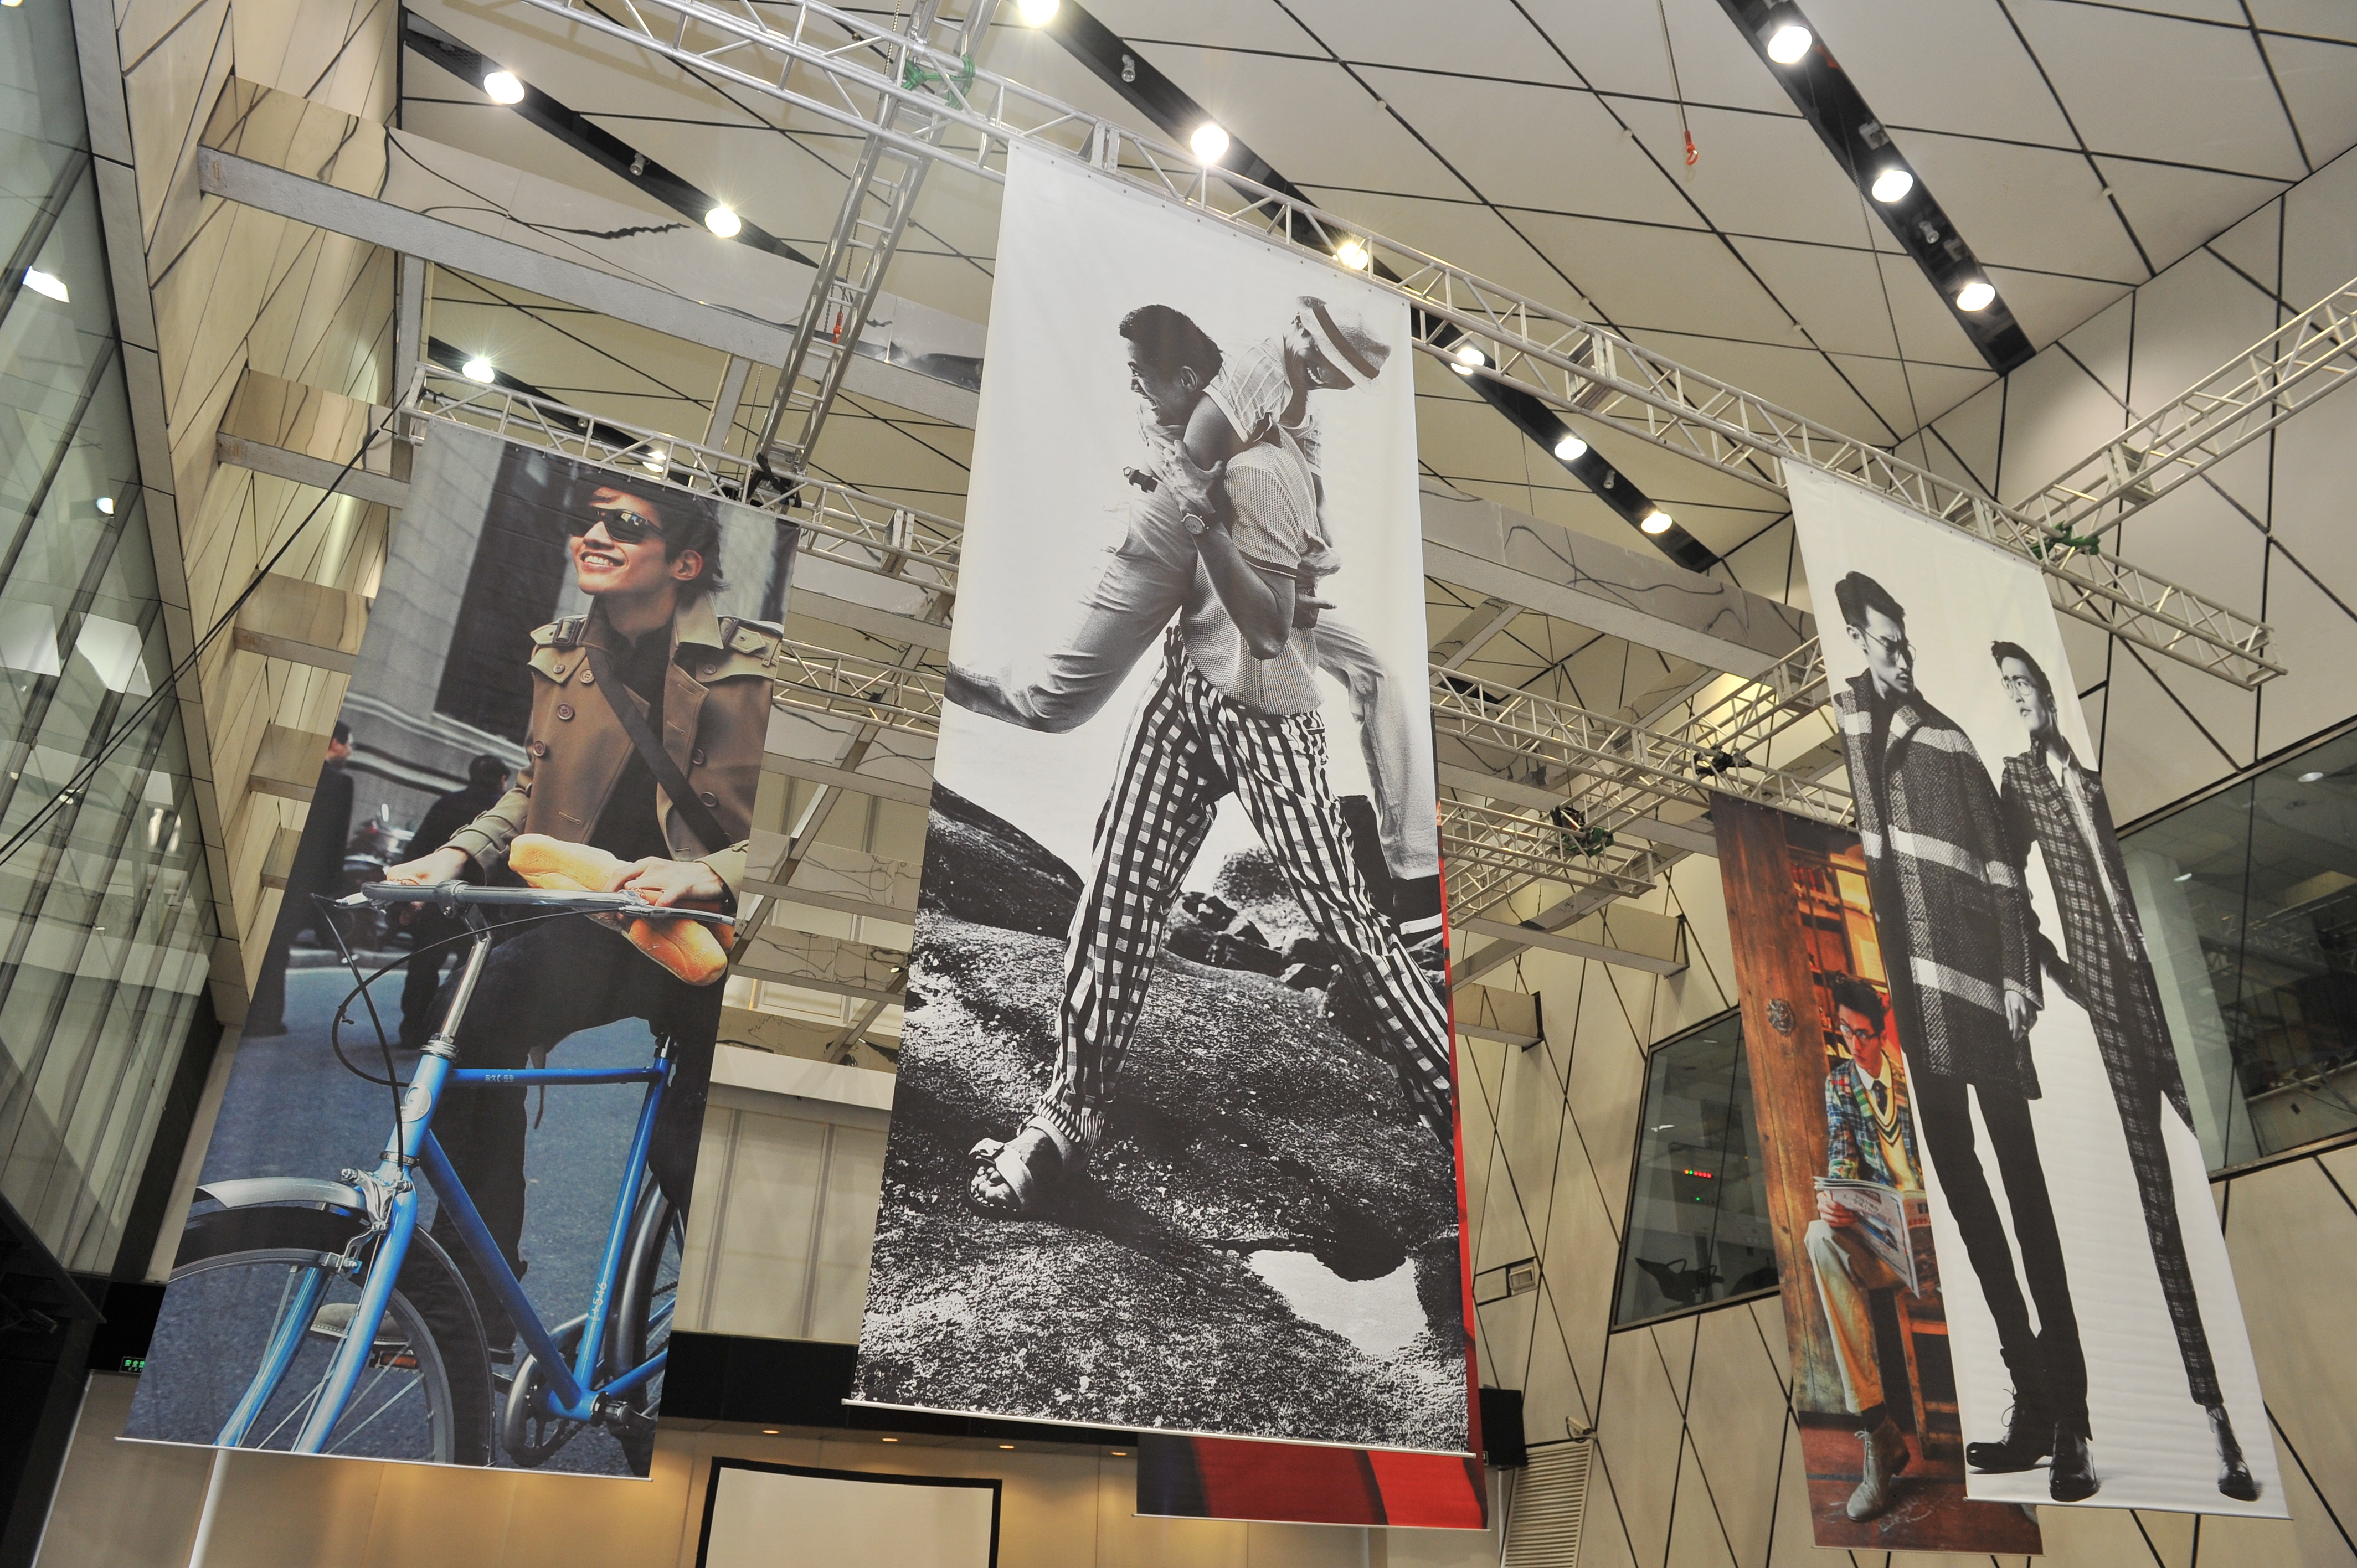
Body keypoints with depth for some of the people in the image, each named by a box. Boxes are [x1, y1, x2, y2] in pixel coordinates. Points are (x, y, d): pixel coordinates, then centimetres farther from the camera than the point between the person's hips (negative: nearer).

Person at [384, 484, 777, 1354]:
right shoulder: (562, 652, 8)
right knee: (472, 1012, -25)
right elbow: (534, 790, 19)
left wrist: (709, 872, -28)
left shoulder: (755, 663, -9)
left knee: (691, 1159, -1)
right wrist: (457, 853, 1)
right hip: (594, 918, 4)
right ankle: (474, 1304, -14)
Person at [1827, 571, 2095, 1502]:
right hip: (1903, 987, 1)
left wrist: (2020, 979, -2)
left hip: (1975, 982, -1)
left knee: (2024, 1190, 0)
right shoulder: (1833, 721, 9)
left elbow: (1999, 867, 7)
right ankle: (2034, 1405, 17)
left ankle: (2068, 1417, 8)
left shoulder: (1946, 739, 9)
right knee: (1963, 1190, 7)